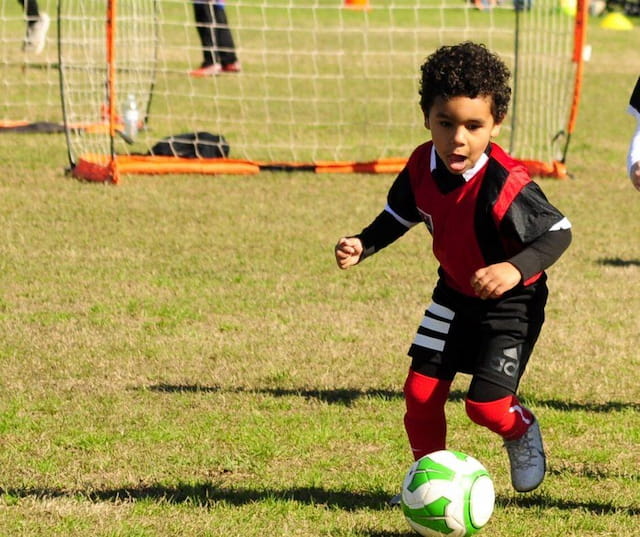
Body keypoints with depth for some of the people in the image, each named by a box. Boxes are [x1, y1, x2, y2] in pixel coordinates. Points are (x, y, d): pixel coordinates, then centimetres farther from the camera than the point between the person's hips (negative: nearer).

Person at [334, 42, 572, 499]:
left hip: (511, 304, -6)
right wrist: (363, 245, -9)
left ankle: (524, 433, 26)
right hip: (454, 293, 6)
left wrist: (516, 269, -43)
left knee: (486, 404, -10)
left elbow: (558, 232, -26)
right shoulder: (423, 166, -13)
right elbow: (400, 214, 7)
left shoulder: (505, 186, -33)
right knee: (421, 391, 3)